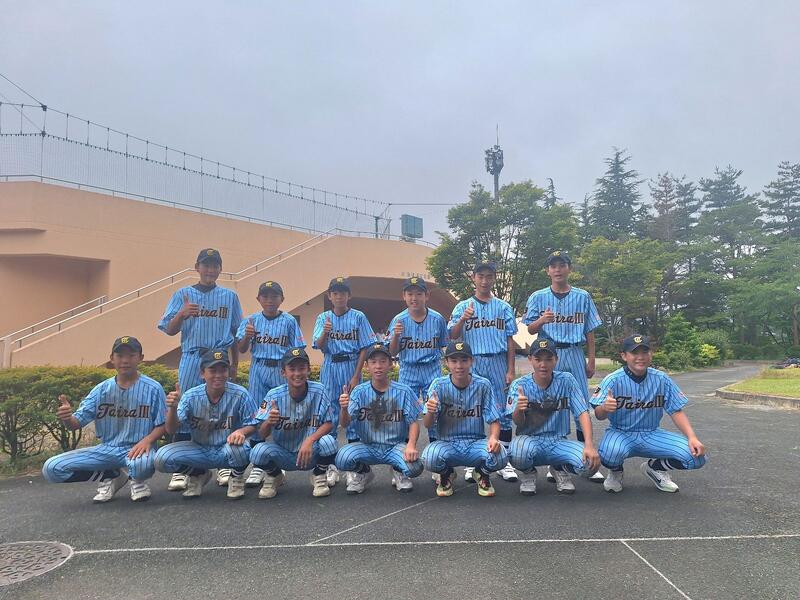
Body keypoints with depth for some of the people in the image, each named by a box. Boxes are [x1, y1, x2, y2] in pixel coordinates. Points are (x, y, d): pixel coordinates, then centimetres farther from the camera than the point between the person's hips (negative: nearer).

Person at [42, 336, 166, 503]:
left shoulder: (153, 388, -6)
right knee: (51, 469, -12)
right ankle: (112, 476, 9)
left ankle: (137, 479, 2)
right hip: (106, 450, 4)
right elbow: (77, 422, 0)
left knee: (143, 464, -41)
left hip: (137, 449, -4)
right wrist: (66, 418, -24)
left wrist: (147, 440, -24)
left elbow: (162, 425, -4)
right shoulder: (101, 389, 4)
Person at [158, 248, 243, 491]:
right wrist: (181, 314, -16)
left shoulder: (230, 296, 10)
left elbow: (236, 334, 13)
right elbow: (169, 330, 4)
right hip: (191, 359, 0)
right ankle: (180, 470, 5)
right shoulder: (183, 295, 8)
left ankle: (224, 466, 12)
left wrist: (235, 365, 9)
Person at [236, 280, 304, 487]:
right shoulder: (251, 320, 6)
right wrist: (247, 336, -15)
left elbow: (296, 351, 2)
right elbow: (242, 349, 5)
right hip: (258, 370, 2)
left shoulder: (289, 321, 0)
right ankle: (257, 466, 11)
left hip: (282, 371, -1)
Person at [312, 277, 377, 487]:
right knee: (330, 415, 5)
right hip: (330, 368, 2)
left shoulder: (358, 317, 0)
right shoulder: (323, 318, 7)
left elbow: (364, 348, -2)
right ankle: (331, 465, 15)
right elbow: (319, 345, -2)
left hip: (351, 366, -2)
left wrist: (356, 376, -9)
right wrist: (325, 332, -23)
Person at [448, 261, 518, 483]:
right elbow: (452, 337, 1)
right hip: (472, 364, -1)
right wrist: (463, 319, -18)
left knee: (503, 412, 1)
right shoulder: (463, 306, 9)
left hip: (498, 363, 1)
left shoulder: (503, 307, 11)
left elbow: (510, 341, 9)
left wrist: (511, 370, 2)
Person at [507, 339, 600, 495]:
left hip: (558, 442, 1)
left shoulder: (566, 381, -4)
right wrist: (518, 409, -38)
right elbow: (518, 422, -13)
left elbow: (582, 412, -9)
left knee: (591, 462, -26)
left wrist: (589, 445, -25)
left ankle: (560, 470, 10)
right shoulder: (519, 385, -6)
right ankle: (528, 474, 2)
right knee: (518, 451, -37)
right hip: (530, 440, -1)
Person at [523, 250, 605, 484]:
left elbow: (589, 331, 10)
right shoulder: (538, 297, 6)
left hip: (575, 354, 1)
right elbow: (530, 329, 4)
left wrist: (591, 360, 4)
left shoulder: (583, 296, 9)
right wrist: (542, 320, -18)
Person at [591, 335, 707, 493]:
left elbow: (676, 411, 3)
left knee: (696, 455, -16)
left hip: (651, 435, 4)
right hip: (621, 433, -3)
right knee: (611, 453, -38)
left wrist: (692, 437, -14)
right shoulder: (613, 379, -12)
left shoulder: (662, 379, -2)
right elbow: (599, 415, -16)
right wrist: (605, 408, -42)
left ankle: (654, 467, 14)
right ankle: (616, 472, 3)